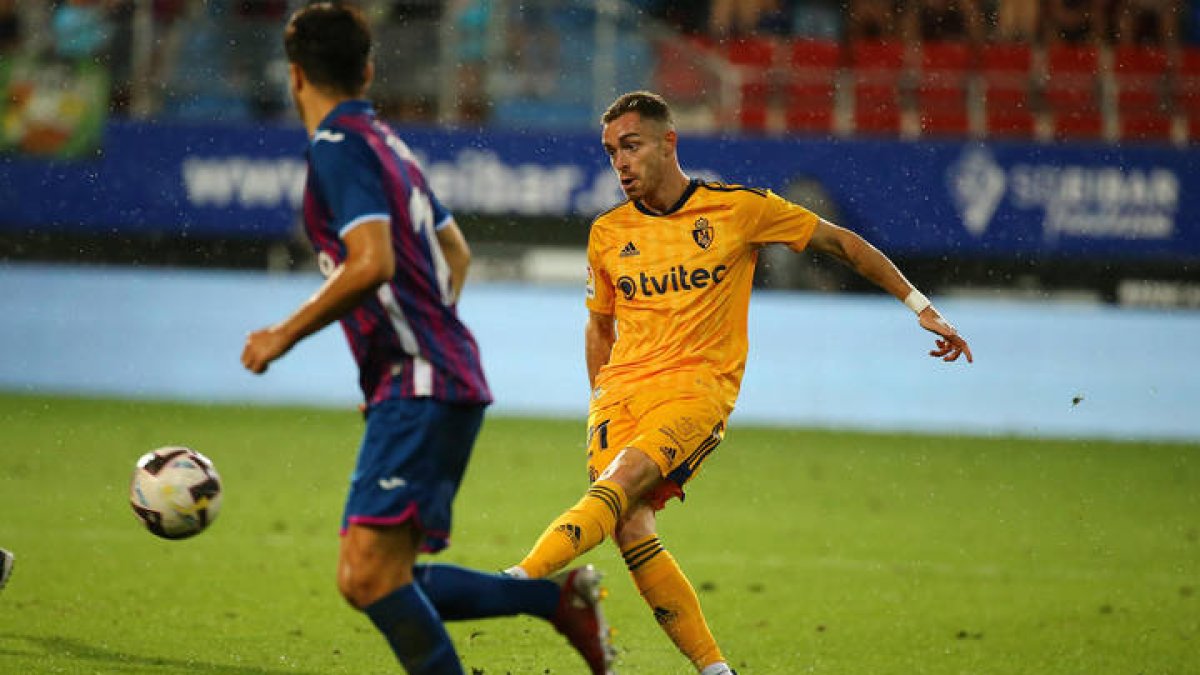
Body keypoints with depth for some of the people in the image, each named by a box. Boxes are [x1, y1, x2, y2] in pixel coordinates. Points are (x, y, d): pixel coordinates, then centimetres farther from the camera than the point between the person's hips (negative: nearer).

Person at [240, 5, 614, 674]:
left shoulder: (339, 144, -9)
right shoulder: (385, 140, 20)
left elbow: (372, 264, -22)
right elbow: (456, 251, 32)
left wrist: (284, 336, -13)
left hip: (419, 388, -9)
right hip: (442, 382, 9)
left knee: (368, 573, -18)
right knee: (379, 582, 9)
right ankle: (559, 597, 9)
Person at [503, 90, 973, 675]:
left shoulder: (739, 208, 2)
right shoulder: (608, 233, 12)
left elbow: (840, 243, 12)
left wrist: (920, 307, 13)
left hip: (698, 386, -3)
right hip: (621, 388, 3)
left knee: (625, 479, -31)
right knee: (630, 527, -19)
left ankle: (520, 583, -43)